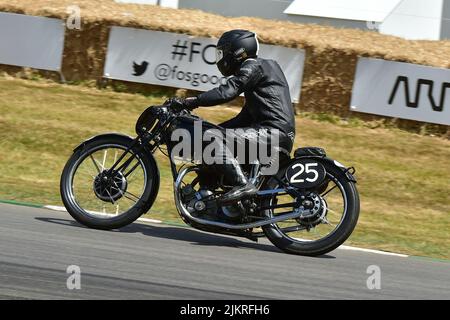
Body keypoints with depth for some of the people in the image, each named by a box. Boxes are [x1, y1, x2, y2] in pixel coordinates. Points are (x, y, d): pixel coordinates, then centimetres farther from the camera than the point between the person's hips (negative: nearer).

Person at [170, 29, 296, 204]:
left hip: (274, 129, -11)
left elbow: (228, 92, -18)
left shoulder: (253, 66, -2)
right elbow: (246, 117, 30)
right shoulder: (264, 66, 29)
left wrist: (191, 102, -18)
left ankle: (242, 184, -32)